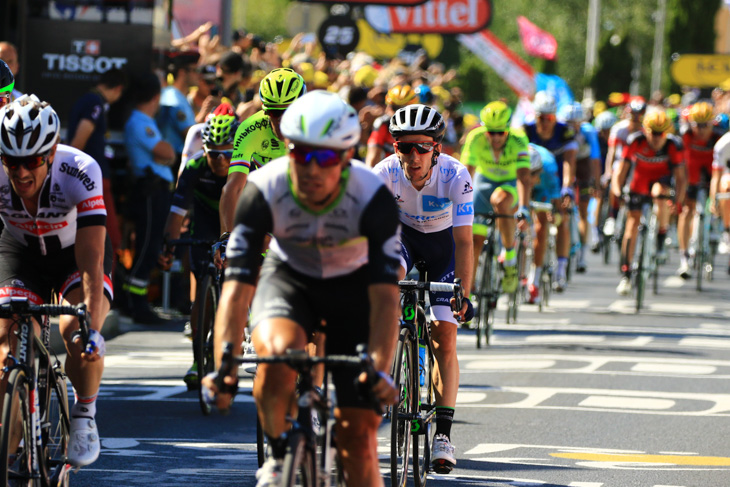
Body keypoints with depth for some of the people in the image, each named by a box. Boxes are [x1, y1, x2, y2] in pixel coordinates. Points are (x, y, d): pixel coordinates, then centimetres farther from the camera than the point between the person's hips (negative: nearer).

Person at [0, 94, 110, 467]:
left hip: (76, 250, -2)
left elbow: (91, 259, -39)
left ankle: (84, 414, -1)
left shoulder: (80, 172, -36)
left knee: (77, 333, -27)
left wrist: (91, 327, -48)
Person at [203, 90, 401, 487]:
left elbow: (385, 294, -32)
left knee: (357, 437, -7)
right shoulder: (264, 191, -28)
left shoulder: (372, 198, -29)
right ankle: (278, 453, -10)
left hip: (352, 285, 0)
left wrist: (379, 369, -46)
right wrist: (224, 367, -45)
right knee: (277, 351, -36)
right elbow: (237, 286, -32)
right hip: (289, 279, 0)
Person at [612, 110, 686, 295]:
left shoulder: (674, 145, -23)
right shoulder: (635, 142, -23)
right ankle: (625, 276, -3)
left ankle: (662, 237, -16)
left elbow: (680, 177, -17)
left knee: (659, 192, -38)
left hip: (662, 178, -1)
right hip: (639, 183, 1)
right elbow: (620, 172, -20)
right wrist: (616, 192, -35)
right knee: (632, 224, -8)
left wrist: (679, 200, -29)